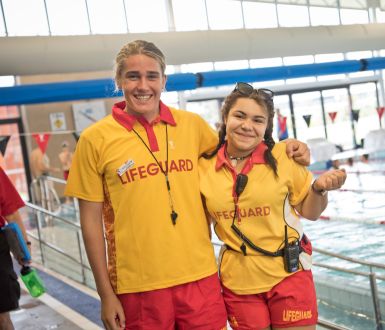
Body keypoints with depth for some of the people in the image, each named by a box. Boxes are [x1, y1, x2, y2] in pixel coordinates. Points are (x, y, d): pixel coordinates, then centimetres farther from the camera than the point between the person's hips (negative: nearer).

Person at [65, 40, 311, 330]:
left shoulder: (191, 124, 2)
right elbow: (91, 219, -2)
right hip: (138, 287, -2)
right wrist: (105, 293, -1)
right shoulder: (95, 139, -5)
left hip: (200, 277, 2)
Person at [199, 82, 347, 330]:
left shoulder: (283, 156, -7)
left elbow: (310, 212, 1)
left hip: (289, 275, -1)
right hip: (238, 282, 2)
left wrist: (318, 188, -17)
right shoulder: (204, 166, -4)